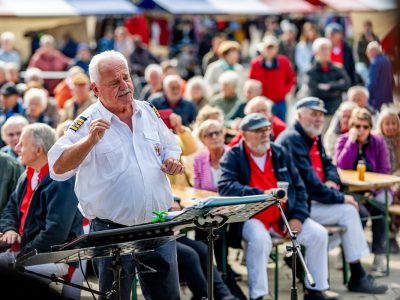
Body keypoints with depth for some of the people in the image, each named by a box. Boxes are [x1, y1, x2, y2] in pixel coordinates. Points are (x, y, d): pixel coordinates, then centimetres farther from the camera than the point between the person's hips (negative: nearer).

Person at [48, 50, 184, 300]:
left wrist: (173, 162, -1)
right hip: (112, 232, -4)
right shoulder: (87, 123, -9)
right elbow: (58, 168, -20)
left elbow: (170, 148, 22)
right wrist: (90, 141, -34)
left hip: (159, 226, 4)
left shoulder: (149, 112, 8)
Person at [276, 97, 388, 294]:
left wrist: (331, 181, -3)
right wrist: (340, 198, -18)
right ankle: (357, 278, -10)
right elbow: (308, 181, -24)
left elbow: (327, 165, 22)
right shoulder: (293, 140, -17)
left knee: (349, 208, 1)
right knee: (347, 211, -16)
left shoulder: (314, 137, 15)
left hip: (310, 200, 10)